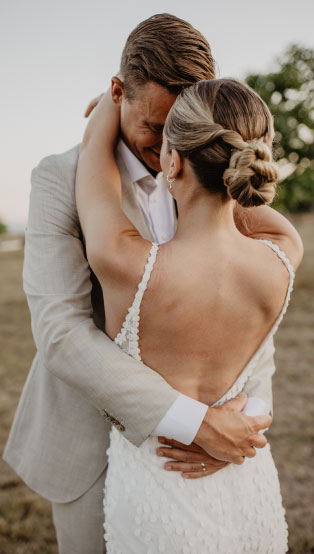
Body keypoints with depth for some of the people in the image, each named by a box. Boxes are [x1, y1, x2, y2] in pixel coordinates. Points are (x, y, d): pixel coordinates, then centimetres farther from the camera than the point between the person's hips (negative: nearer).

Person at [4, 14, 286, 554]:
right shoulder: (62, 179, -16)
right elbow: (61, 332, -28)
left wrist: (248, 419, -24)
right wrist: (195, 421, -33)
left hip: (168, 442, 4)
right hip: (92, 436, -4)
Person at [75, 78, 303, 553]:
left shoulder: (123, 263, -30)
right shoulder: (287, 258, -17)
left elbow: (93, 146, -8)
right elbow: (238, 189, 8)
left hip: (162, 514, -3)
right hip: (254, 501, 4)